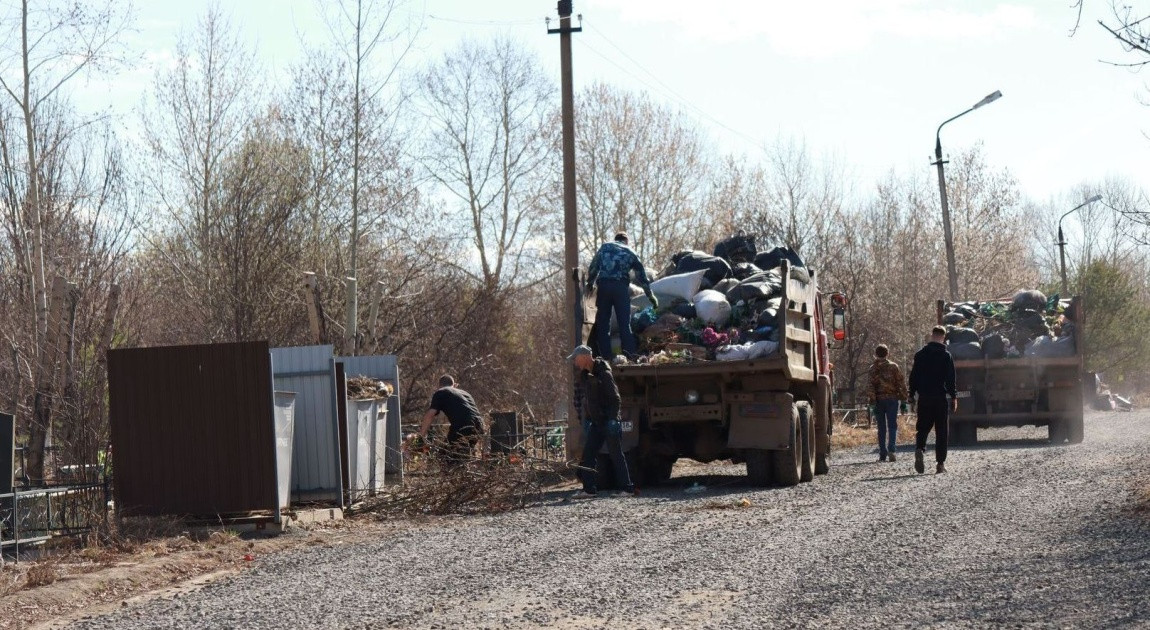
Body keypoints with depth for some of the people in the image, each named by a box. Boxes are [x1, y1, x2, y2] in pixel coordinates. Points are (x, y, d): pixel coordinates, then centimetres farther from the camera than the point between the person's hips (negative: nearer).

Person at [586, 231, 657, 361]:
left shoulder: (604, 247, 19)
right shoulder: (631, 253, 18)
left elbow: (593, 268, 14)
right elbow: (642, 277, 17)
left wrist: (590, 284, 30)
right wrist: (651, 296, 23)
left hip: (603, 285, 1)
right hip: (621, 286, -1)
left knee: (603, 322, 6)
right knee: (624, 323, 1)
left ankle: (606, 355, 2)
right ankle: (629, 355, -7)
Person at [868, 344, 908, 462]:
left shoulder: (873, 368, -1)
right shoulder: (893, 366, 2)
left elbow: (871, 386, -8)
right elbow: (901, 383, 0)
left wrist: (872, 403, -9)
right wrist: (903, 399, 5)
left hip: (879, 400, 0)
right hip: (892, 399, 0)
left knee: (882, 428, 7)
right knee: (892, 426, 2)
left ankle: (883, 454, 6)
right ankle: (891, 449, -18)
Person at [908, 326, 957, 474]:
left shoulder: (920, 355, 5)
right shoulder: (946, 356, -3)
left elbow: (913, 377, 7)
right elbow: (951, 379, -5)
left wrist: (912, 396, 12)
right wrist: (954, 397, 0)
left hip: (924, 397, 2)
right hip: (941, 398, -2)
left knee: (922, 428, 9)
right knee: (941, 431, 4)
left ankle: (919, 450, -20)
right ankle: (940, 463, 1)